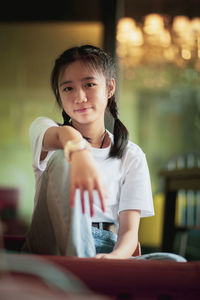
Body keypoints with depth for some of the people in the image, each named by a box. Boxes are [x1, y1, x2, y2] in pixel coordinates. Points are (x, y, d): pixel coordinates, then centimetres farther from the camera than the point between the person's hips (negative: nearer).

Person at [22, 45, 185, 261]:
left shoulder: (132, 156, 9)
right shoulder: (43, 128, 5)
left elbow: (129, 229, -1)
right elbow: (64, 134, -23)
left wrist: (115, 257, -27)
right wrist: (78, 150, -50)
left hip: (106, 252, 1)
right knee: (62, 159, -27)